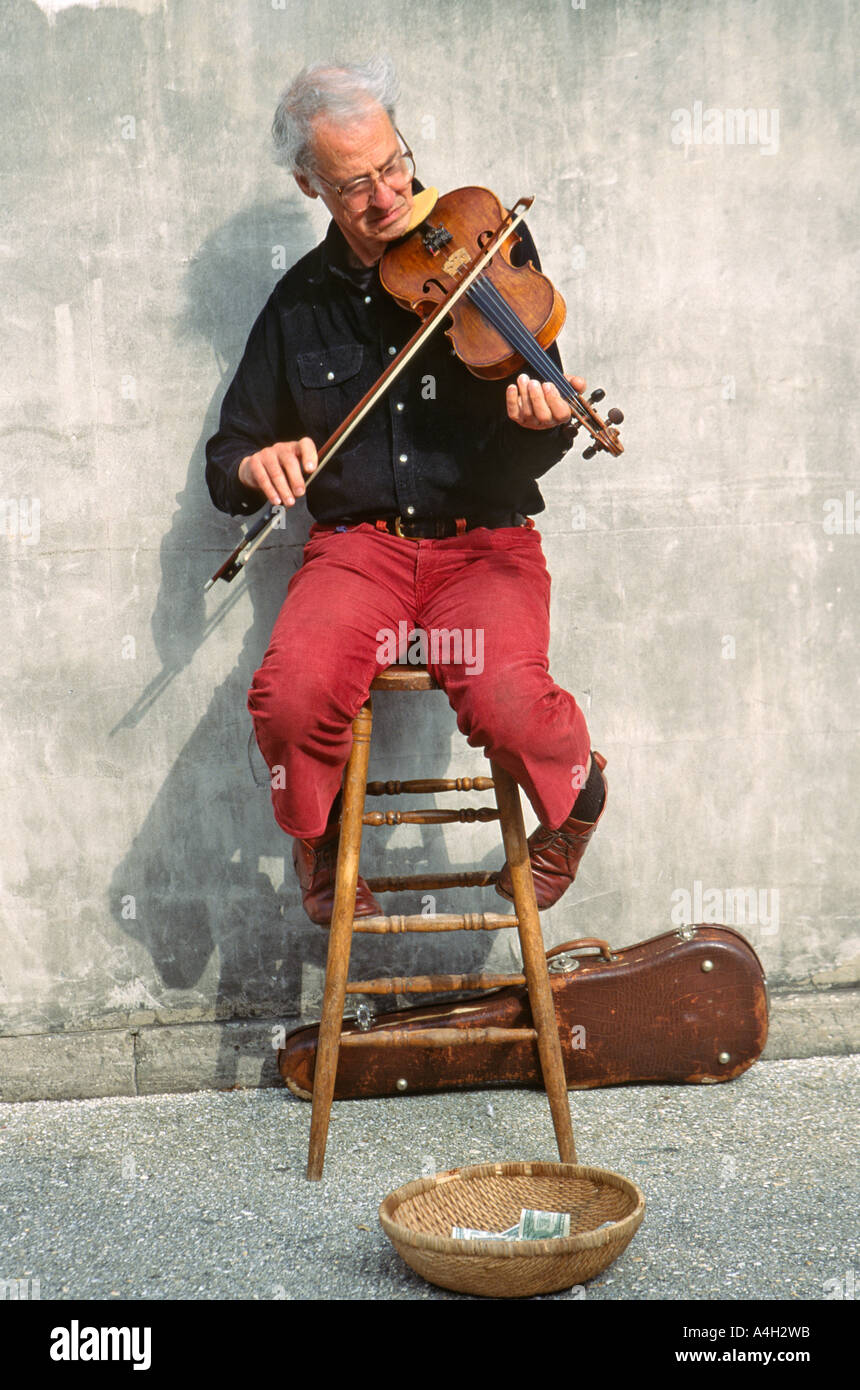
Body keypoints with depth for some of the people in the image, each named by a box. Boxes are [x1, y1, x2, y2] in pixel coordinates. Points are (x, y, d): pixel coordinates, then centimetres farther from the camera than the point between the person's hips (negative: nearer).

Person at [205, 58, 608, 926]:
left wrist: (540, 422, -28)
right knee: (291, 697, -27)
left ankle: (575, 802, 7)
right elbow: (226, 459, 13)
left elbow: (526, 459, -3)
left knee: (506, 699, -31)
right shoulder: (302, 302, 9)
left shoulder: (491, 255, 2)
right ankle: (319, 843, 7)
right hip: (356, 544, 2)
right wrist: (253, 465, -11)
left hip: (483, 539, -2)